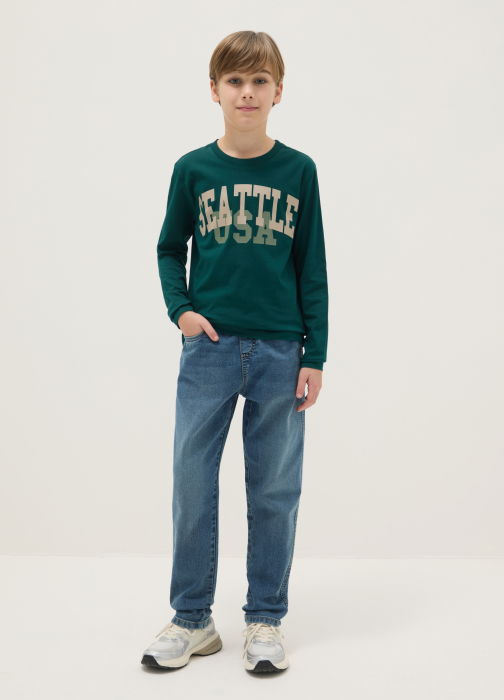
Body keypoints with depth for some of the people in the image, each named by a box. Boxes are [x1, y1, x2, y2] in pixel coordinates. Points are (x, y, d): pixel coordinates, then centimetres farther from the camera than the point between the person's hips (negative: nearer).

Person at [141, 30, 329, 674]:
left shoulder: (299, 170, 3)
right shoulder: (192, 169, 4)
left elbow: (313, 269, 4)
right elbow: (170, 249, 14)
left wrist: (314, 356, 0)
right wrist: (179, 308, -3)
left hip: (280, 353, 0)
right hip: (209, 348, 1)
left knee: (274, 492, 7)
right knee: (192, 485, 4)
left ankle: (265, 620, 22)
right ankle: (192, 619, 20)